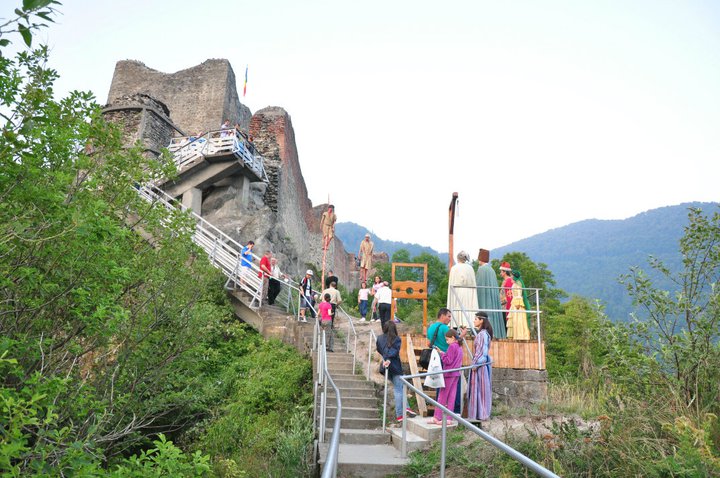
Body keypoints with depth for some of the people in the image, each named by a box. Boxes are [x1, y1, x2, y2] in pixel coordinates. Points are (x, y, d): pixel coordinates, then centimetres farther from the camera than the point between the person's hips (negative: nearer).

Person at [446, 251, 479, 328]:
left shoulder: (454, 268, -3)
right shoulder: (470, 268, 5)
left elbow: (451, 284, -3)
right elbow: (473, 284, 6)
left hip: (457, 293, -3)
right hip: (469, 294, 3)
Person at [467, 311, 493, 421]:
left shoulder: (483, 334, -16)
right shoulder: (482, 333, 13)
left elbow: (483, 351, -19)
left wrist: (476, 364, -16)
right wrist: (475, 362, 17)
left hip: (480, 364, -9)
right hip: (481, 363, 9)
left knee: (480, 388, -3)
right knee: (479, 389, 13)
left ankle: (480, 414, 4)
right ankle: (481, 413, 18)